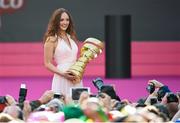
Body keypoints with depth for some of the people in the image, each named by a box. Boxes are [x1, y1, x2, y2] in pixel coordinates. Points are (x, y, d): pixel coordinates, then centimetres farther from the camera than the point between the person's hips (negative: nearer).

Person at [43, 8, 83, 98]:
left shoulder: (71, 37, 14)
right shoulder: (52, 40, -4)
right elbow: (48, 64, -5)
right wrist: (63, 74, -17)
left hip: (76, 80, 6)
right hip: (62, 79, -6)